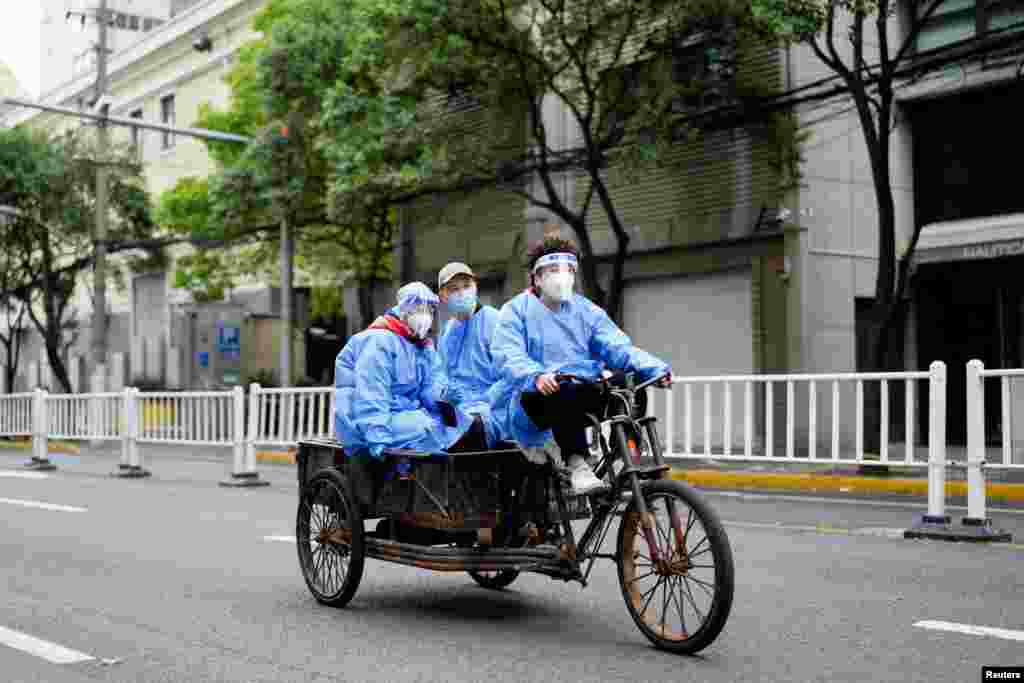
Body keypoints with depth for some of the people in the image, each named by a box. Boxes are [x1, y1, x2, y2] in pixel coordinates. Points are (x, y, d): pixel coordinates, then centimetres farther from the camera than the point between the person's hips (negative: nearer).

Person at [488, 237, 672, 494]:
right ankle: (576, 464, -33)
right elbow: (508, 357, -13)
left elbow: (617, 347, 2)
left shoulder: (586, 310, 16)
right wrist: (536, 376, -36)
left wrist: (654, 367, -18)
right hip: (534, 400, -4)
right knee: (565, 394, -37)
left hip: (581, 397, 4)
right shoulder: (516, 311, 5)